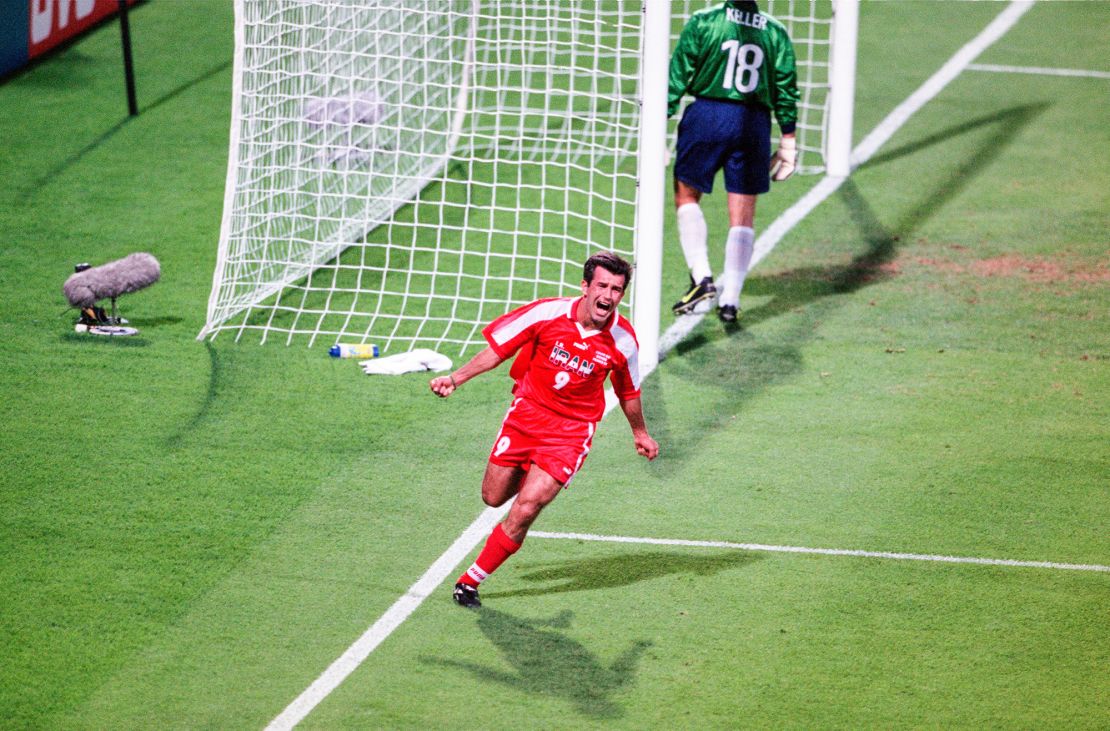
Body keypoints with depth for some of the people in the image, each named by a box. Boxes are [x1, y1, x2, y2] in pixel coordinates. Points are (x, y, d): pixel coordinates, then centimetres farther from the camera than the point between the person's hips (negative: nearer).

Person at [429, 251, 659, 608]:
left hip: (572, 429, -2)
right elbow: (499, 347, -5)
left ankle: (471, 580, 2)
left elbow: (628, 392, 8)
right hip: (527, 411, 2)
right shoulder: (548, 313, -17)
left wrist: (640, 433, 22)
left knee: (524, 510, -14)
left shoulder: (623, 341, -13)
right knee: (493, 497, 11)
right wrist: (456, 378, -14)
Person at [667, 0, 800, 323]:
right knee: (742, 217, 8)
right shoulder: (775, 32, 6)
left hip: (707, 116, -2)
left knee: (686, 194, 15)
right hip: (754, 124, 2)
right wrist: (788, 139, 14)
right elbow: (786, 89, 8)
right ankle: (730, 299, 7)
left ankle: (701, 276, 0)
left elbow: (678, 74, -4)